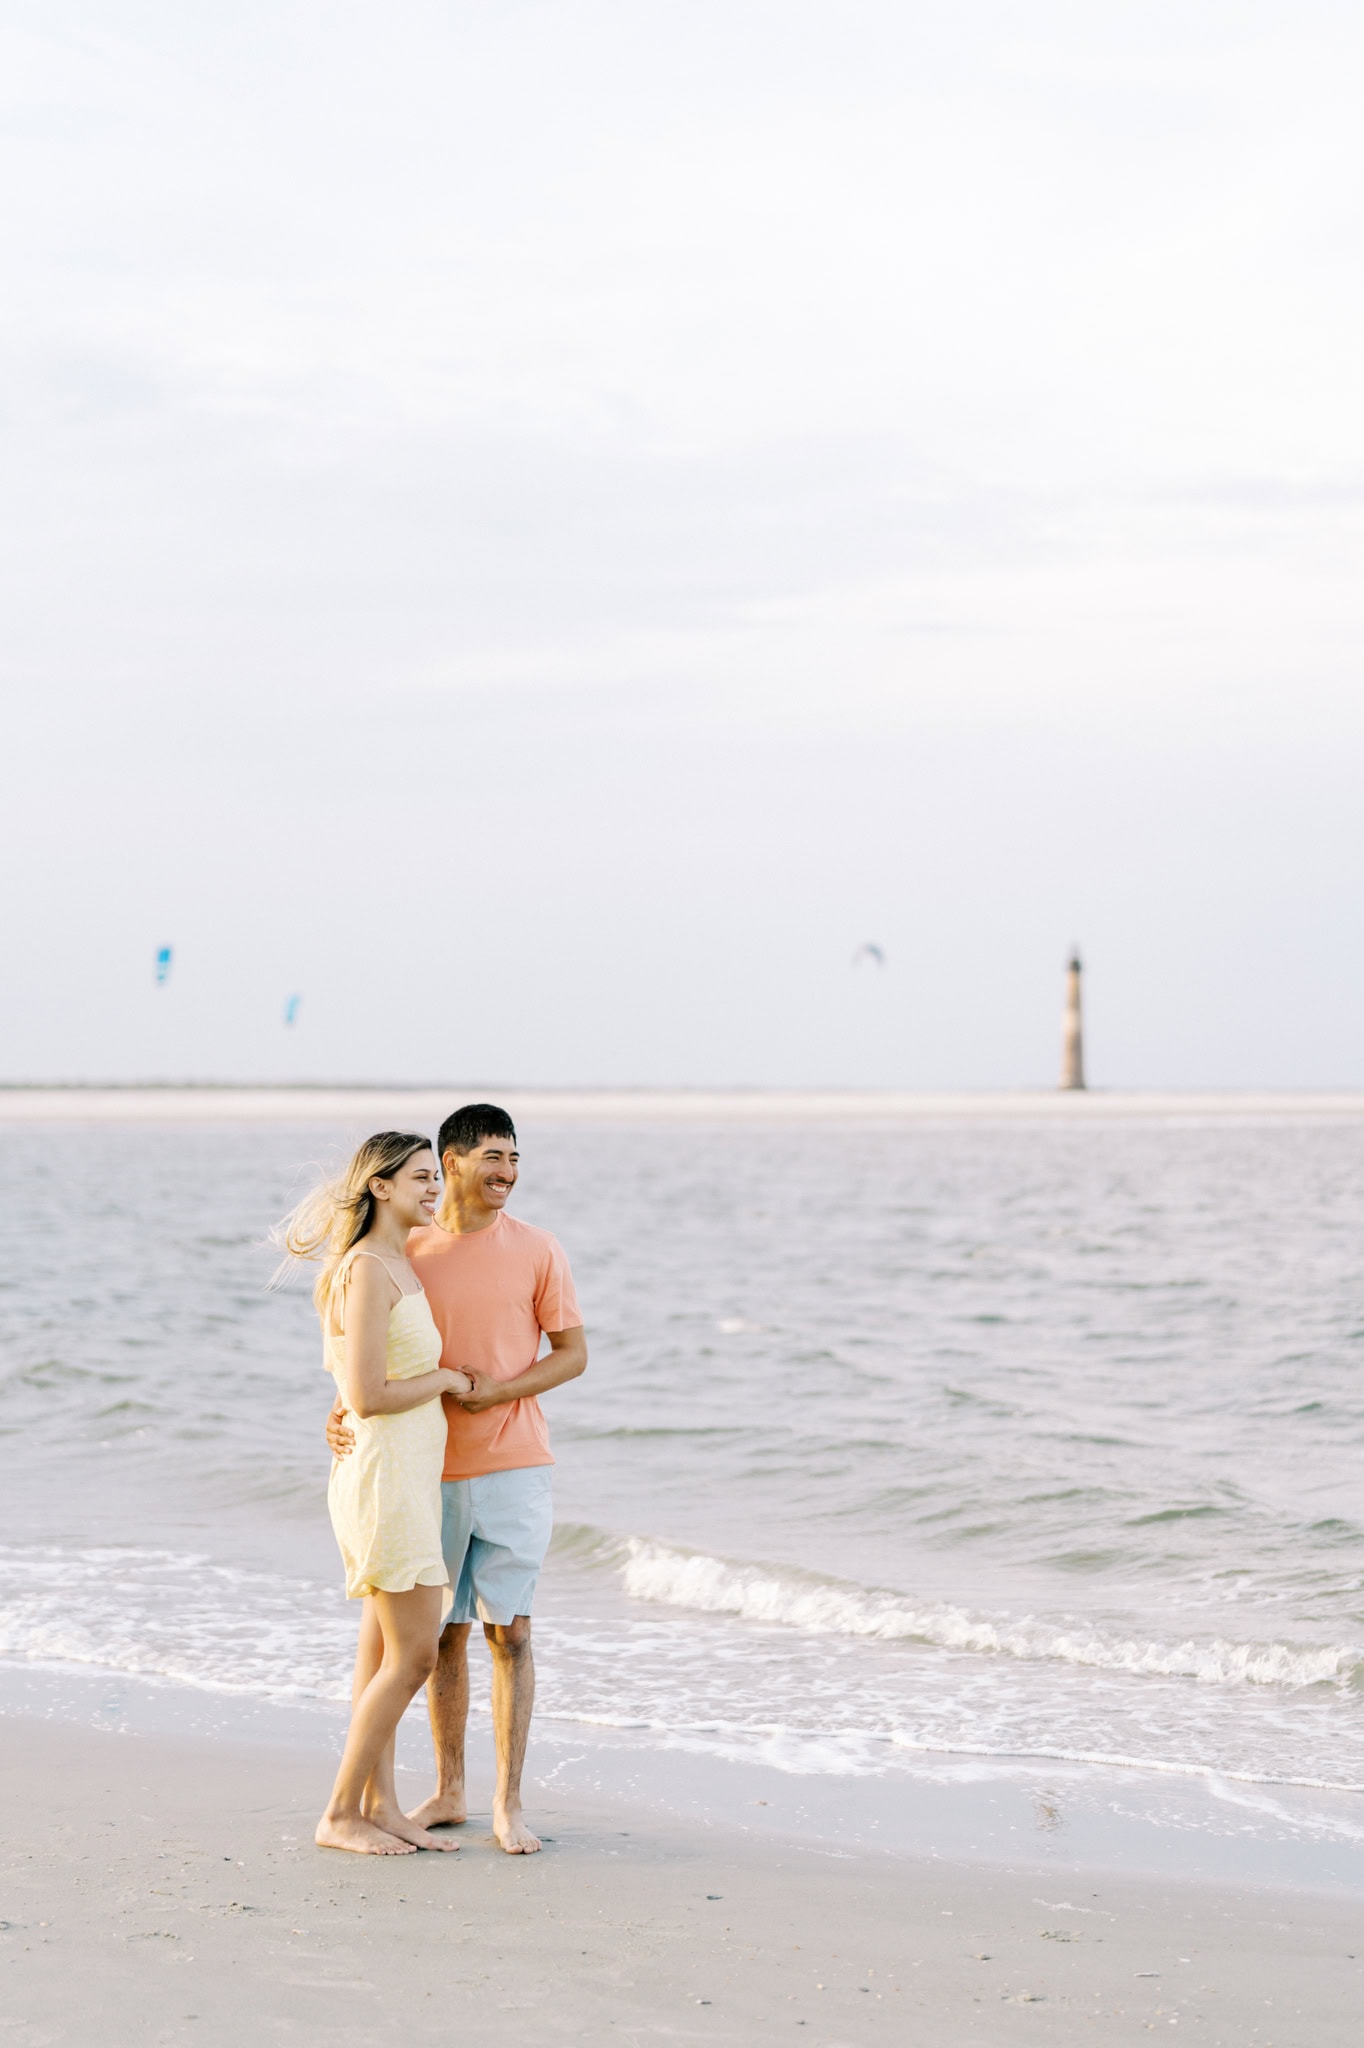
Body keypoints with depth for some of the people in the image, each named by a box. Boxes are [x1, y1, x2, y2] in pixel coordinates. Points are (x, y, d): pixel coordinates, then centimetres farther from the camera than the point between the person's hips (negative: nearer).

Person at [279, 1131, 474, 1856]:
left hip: (409, 1475, 10)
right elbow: (367, 1396, -22)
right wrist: (445, 1379, -9)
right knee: (413, 1654, -7)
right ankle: (340, 1815, 0)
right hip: (386, 1475, -10)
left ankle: (380, 1806, 15)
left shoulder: (397, 1265, 13)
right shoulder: (368, 1271, -17)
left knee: (384, 1650, 11)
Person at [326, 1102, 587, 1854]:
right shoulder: (408, 1253, 3)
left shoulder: (536, 1250, -1)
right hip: (431, 1474, 2)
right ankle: (448, 1792, 21)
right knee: (444, 1634, 9)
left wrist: (500, 1390, -14)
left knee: (510, 1632, -4)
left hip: (513, 1470, -2)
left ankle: (509, 1804, 2)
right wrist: (344, 1416, -10)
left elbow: (572, 1354, 1)